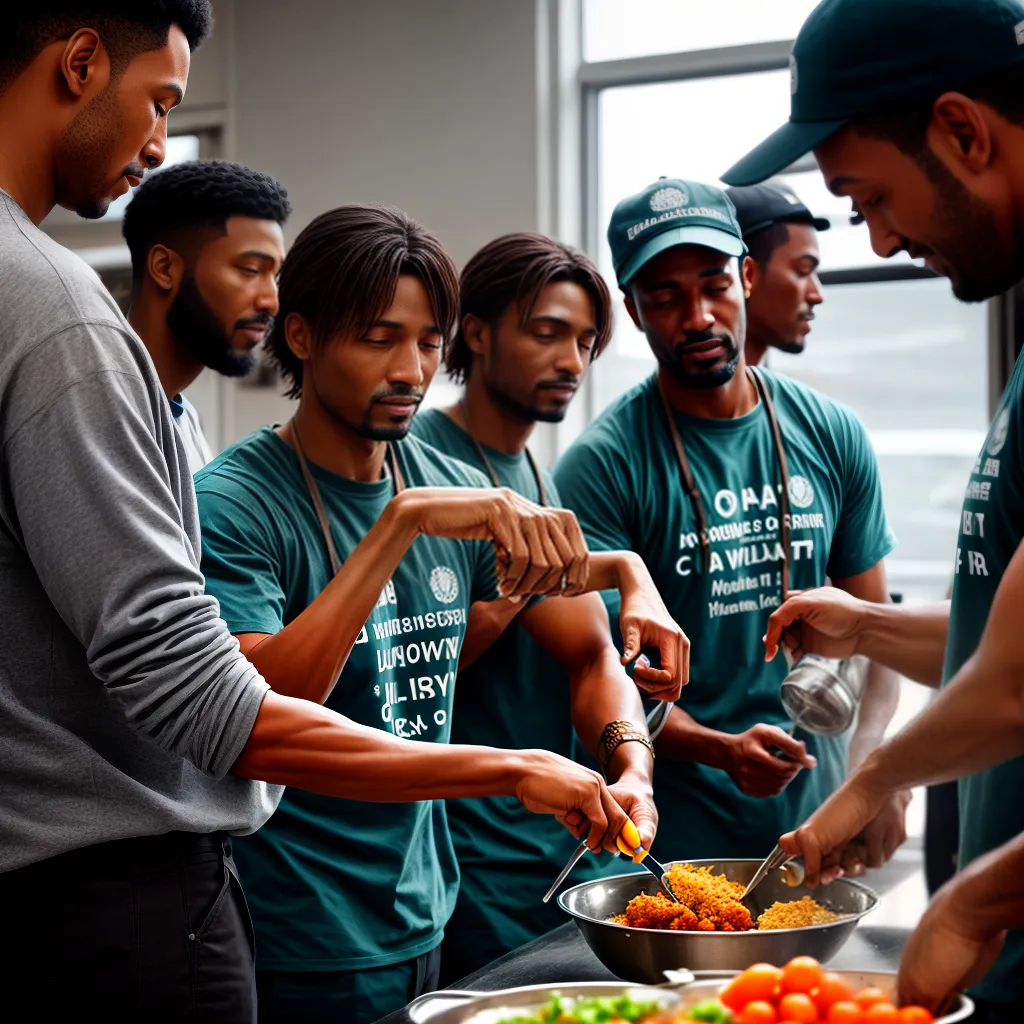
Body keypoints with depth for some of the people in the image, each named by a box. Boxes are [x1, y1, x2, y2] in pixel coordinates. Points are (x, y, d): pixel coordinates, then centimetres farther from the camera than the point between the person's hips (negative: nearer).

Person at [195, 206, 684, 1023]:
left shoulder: (457, 491, 3)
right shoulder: (232, 502, -14)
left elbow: (588, 649, 10)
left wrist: (629, 768, -10)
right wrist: (403, 522, -29)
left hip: (427, 921, 6)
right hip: (299, 955, -5)